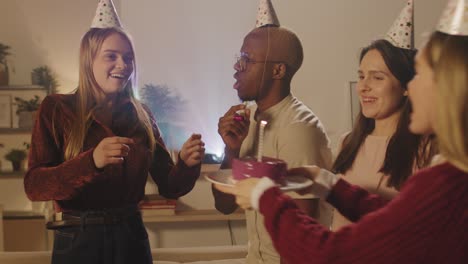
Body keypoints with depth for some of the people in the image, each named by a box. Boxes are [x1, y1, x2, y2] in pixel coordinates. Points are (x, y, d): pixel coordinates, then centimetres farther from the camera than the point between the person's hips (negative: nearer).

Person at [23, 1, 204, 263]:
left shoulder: (141, 115, 4)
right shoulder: (57, 108, -5)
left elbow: (168, 186, 4)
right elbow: (34, 185, -14)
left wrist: (187, 165, -18)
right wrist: (91, 162, -30)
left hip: (131, 237, 3)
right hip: (78, 240, -3)